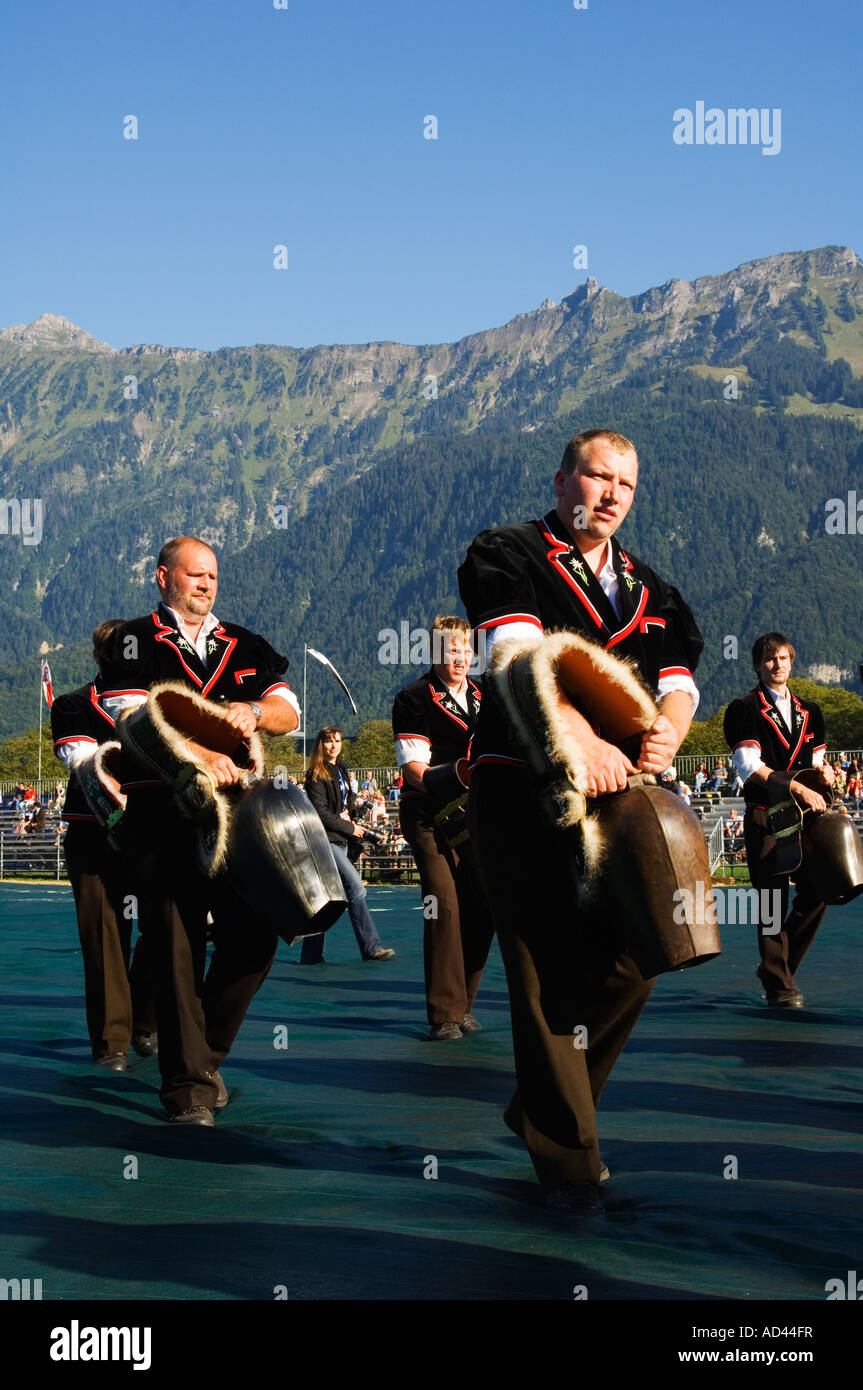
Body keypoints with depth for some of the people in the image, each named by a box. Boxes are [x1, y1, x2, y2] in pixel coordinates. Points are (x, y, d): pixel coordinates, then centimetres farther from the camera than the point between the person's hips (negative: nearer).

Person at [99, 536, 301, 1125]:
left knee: (256, 937, 2)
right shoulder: (134, 643, 3)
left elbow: (289, 713, 13)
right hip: (164, 815, -5)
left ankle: (203, 1056, 22)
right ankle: (188, 1083, 4)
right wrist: (202, 756, -25)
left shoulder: (246, 646, 19)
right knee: (178, 944, -5)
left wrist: (254, 711, -10)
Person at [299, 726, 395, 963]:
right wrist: (349, 828, -8)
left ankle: (311, 954, 9)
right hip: (325, 839, -8)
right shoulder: (316, 775, -7)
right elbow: (320, 812, -13)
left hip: (340, 841, 8)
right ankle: (371, 947, -13)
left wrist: (348, 817, 5)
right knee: (355, 886, -15)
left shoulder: (341, 771, 18)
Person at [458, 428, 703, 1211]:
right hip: (525, 795, -6)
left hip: (620, 795, 6)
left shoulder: (649, 589, 20)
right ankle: (567, 1157, 5)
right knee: (553, 975, -6)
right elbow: (522, 656, -16)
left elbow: (679, 683, 11)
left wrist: (666, 734, -14)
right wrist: (583, 740, -31)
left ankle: (543, 1105, 24)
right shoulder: (509, 558, 2)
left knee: (634, 962, 3)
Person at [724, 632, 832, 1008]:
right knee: (774, 899, -5)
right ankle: (778, 984, 4)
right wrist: (797, 787, -21)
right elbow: (749, 766, -12)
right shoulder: (744, 710, -1)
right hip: (765, 818, -5)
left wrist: (823, 772, -2)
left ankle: (776, 966, 19)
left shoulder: (809, 712, 18)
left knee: (817, 892, 0)